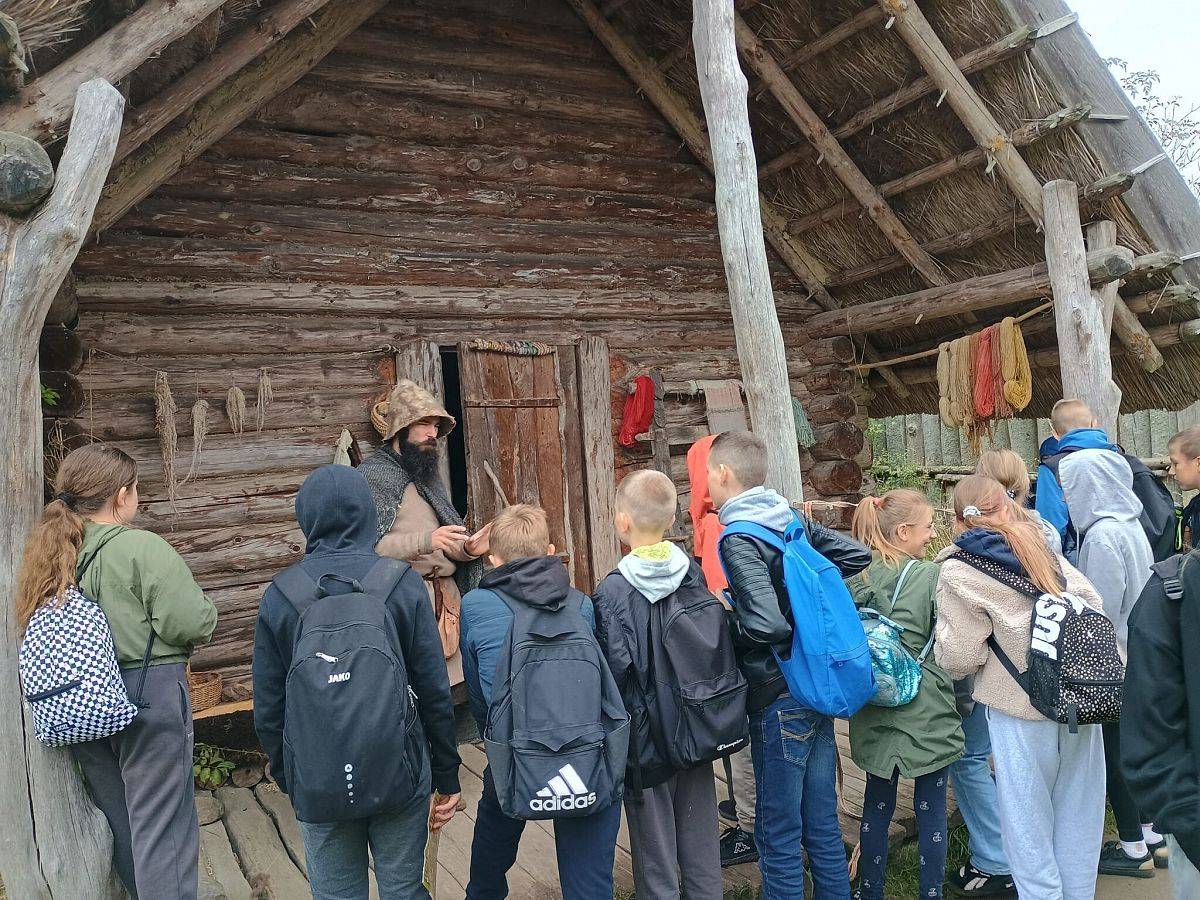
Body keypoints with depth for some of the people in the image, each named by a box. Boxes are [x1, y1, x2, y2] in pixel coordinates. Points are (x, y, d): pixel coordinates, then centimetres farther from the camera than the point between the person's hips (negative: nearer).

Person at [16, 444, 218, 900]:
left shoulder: (52, 552, 6)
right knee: (161, 823, 2)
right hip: (147, 693, -7)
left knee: (117, 817, 21)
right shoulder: (142, 547, -17)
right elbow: (190, 622, -22)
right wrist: (204, 612, 0)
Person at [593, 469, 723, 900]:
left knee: (656, 863, 11)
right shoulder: (693, 574, -4)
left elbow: (615, 671, -21)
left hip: (645, 739, -5)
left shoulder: (612, 593, -20)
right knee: (701, 849, 20)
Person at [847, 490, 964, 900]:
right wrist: (962, 701, 7)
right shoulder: (930, 576, -13)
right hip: (927, 711, -4)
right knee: (931, 809, 9)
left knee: (876, 806, 16)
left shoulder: (856, 579, -1)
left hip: (875, 712, 4)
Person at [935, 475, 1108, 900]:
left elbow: (960, 655, -10)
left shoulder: (958, 570, -9)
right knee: (1077, 809, 19)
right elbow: (1092, 603, 7)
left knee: (1029, 817, 9)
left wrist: (942, 630, 9)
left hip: (1021, 707, -6)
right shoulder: (1040, 547, 7)